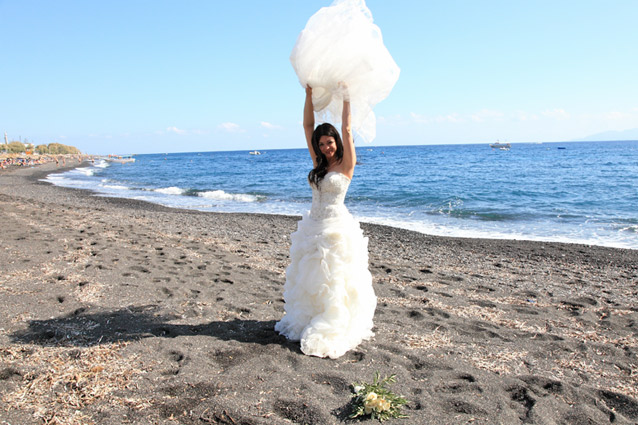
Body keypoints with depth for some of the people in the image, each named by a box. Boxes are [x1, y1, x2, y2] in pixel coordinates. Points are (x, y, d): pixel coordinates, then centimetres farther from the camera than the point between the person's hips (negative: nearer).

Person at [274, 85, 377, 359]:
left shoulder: (345, 164, -6)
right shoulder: (319, 163, 9)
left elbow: (347, 129, -11)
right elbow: (307, 126, 8)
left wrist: (346, 97, -5)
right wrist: (309, 95, 4)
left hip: (337, 228, -6)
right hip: (313, 227, 7)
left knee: (333, 282, -1)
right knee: (311, 279, 14)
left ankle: (332, 333, 9)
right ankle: (308, 323, 28)